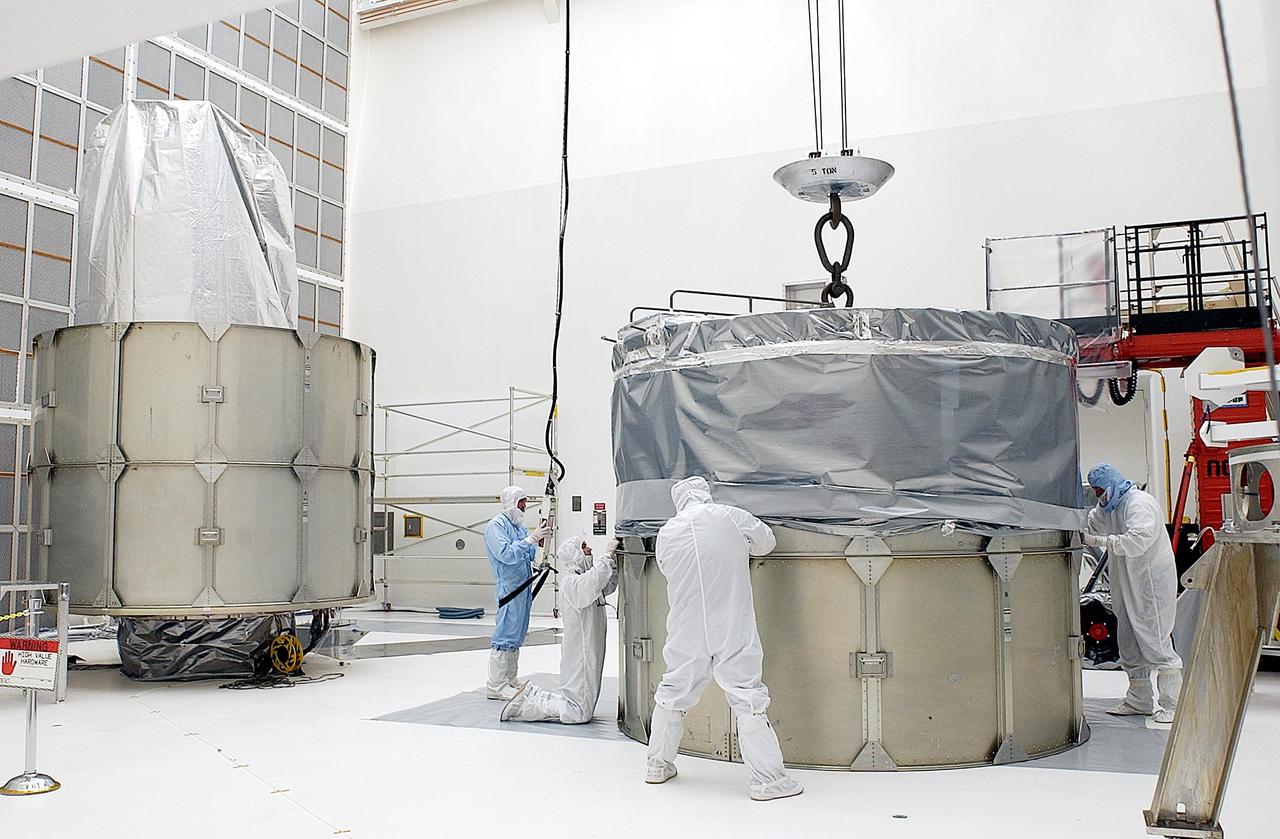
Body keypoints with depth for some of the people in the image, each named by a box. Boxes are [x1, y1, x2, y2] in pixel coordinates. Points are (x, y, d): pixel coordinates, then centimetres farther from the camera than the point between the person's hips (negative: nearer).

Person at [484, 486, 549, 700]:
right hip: (509, 586, -9)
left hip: (524, 585, 9)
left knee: (517, 635, 13)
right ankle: (496, 685, -5)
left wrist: (539, 543, 0)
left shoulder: (520, 526, 16)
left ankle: (511, 680, 22)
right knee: (505, 634, -9)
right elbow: (506, 554, -22)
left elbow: (530, 555, 18)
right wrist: (530, 539, -23)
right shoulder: (496, 526, -9)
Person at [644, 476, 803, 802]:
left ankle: (658, 765, 31)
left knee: (673, 692, 18)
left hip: (686, 633, 3)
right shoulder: (731, 517, -7)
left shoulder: (666, 534, 0)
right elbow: (766, 542, 8)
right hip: (733, 630, -3)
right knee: (747, 696, 1)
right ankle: (767, 778, 2)